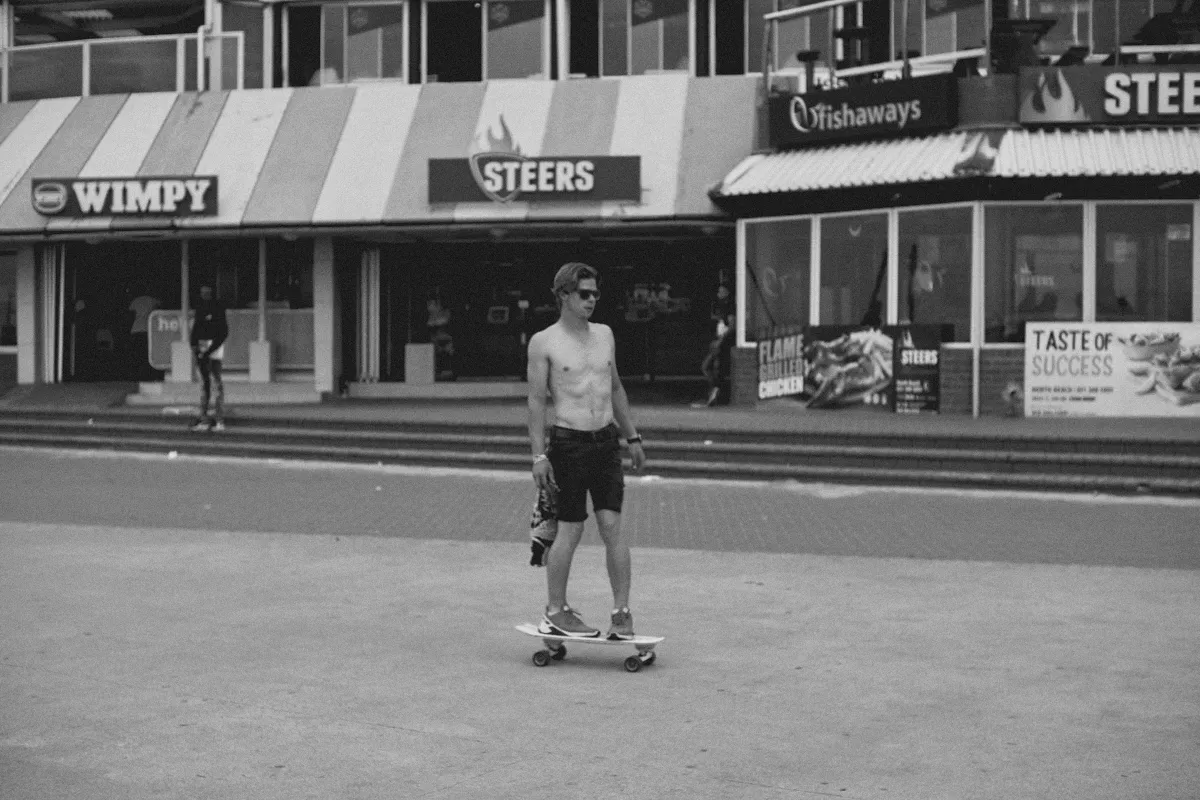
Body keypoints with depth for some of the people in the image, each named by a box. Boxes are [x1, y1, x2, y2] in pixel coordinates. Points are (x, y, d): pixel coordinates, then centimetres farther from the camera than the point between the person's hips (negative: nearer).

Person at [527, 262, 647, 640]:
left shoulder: (604, 334, 11)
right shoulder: (544, 342, -4)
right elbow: (536, 400, -5)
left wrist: (632, 436, 19)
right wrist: (539, 455, -12)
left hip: (607, 441, 4)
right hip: (568, 442, -4)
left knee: (612, 526, -2)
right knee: (570, 530, 0)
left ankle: (621, 613, 2)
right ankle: (555, 612, 13)